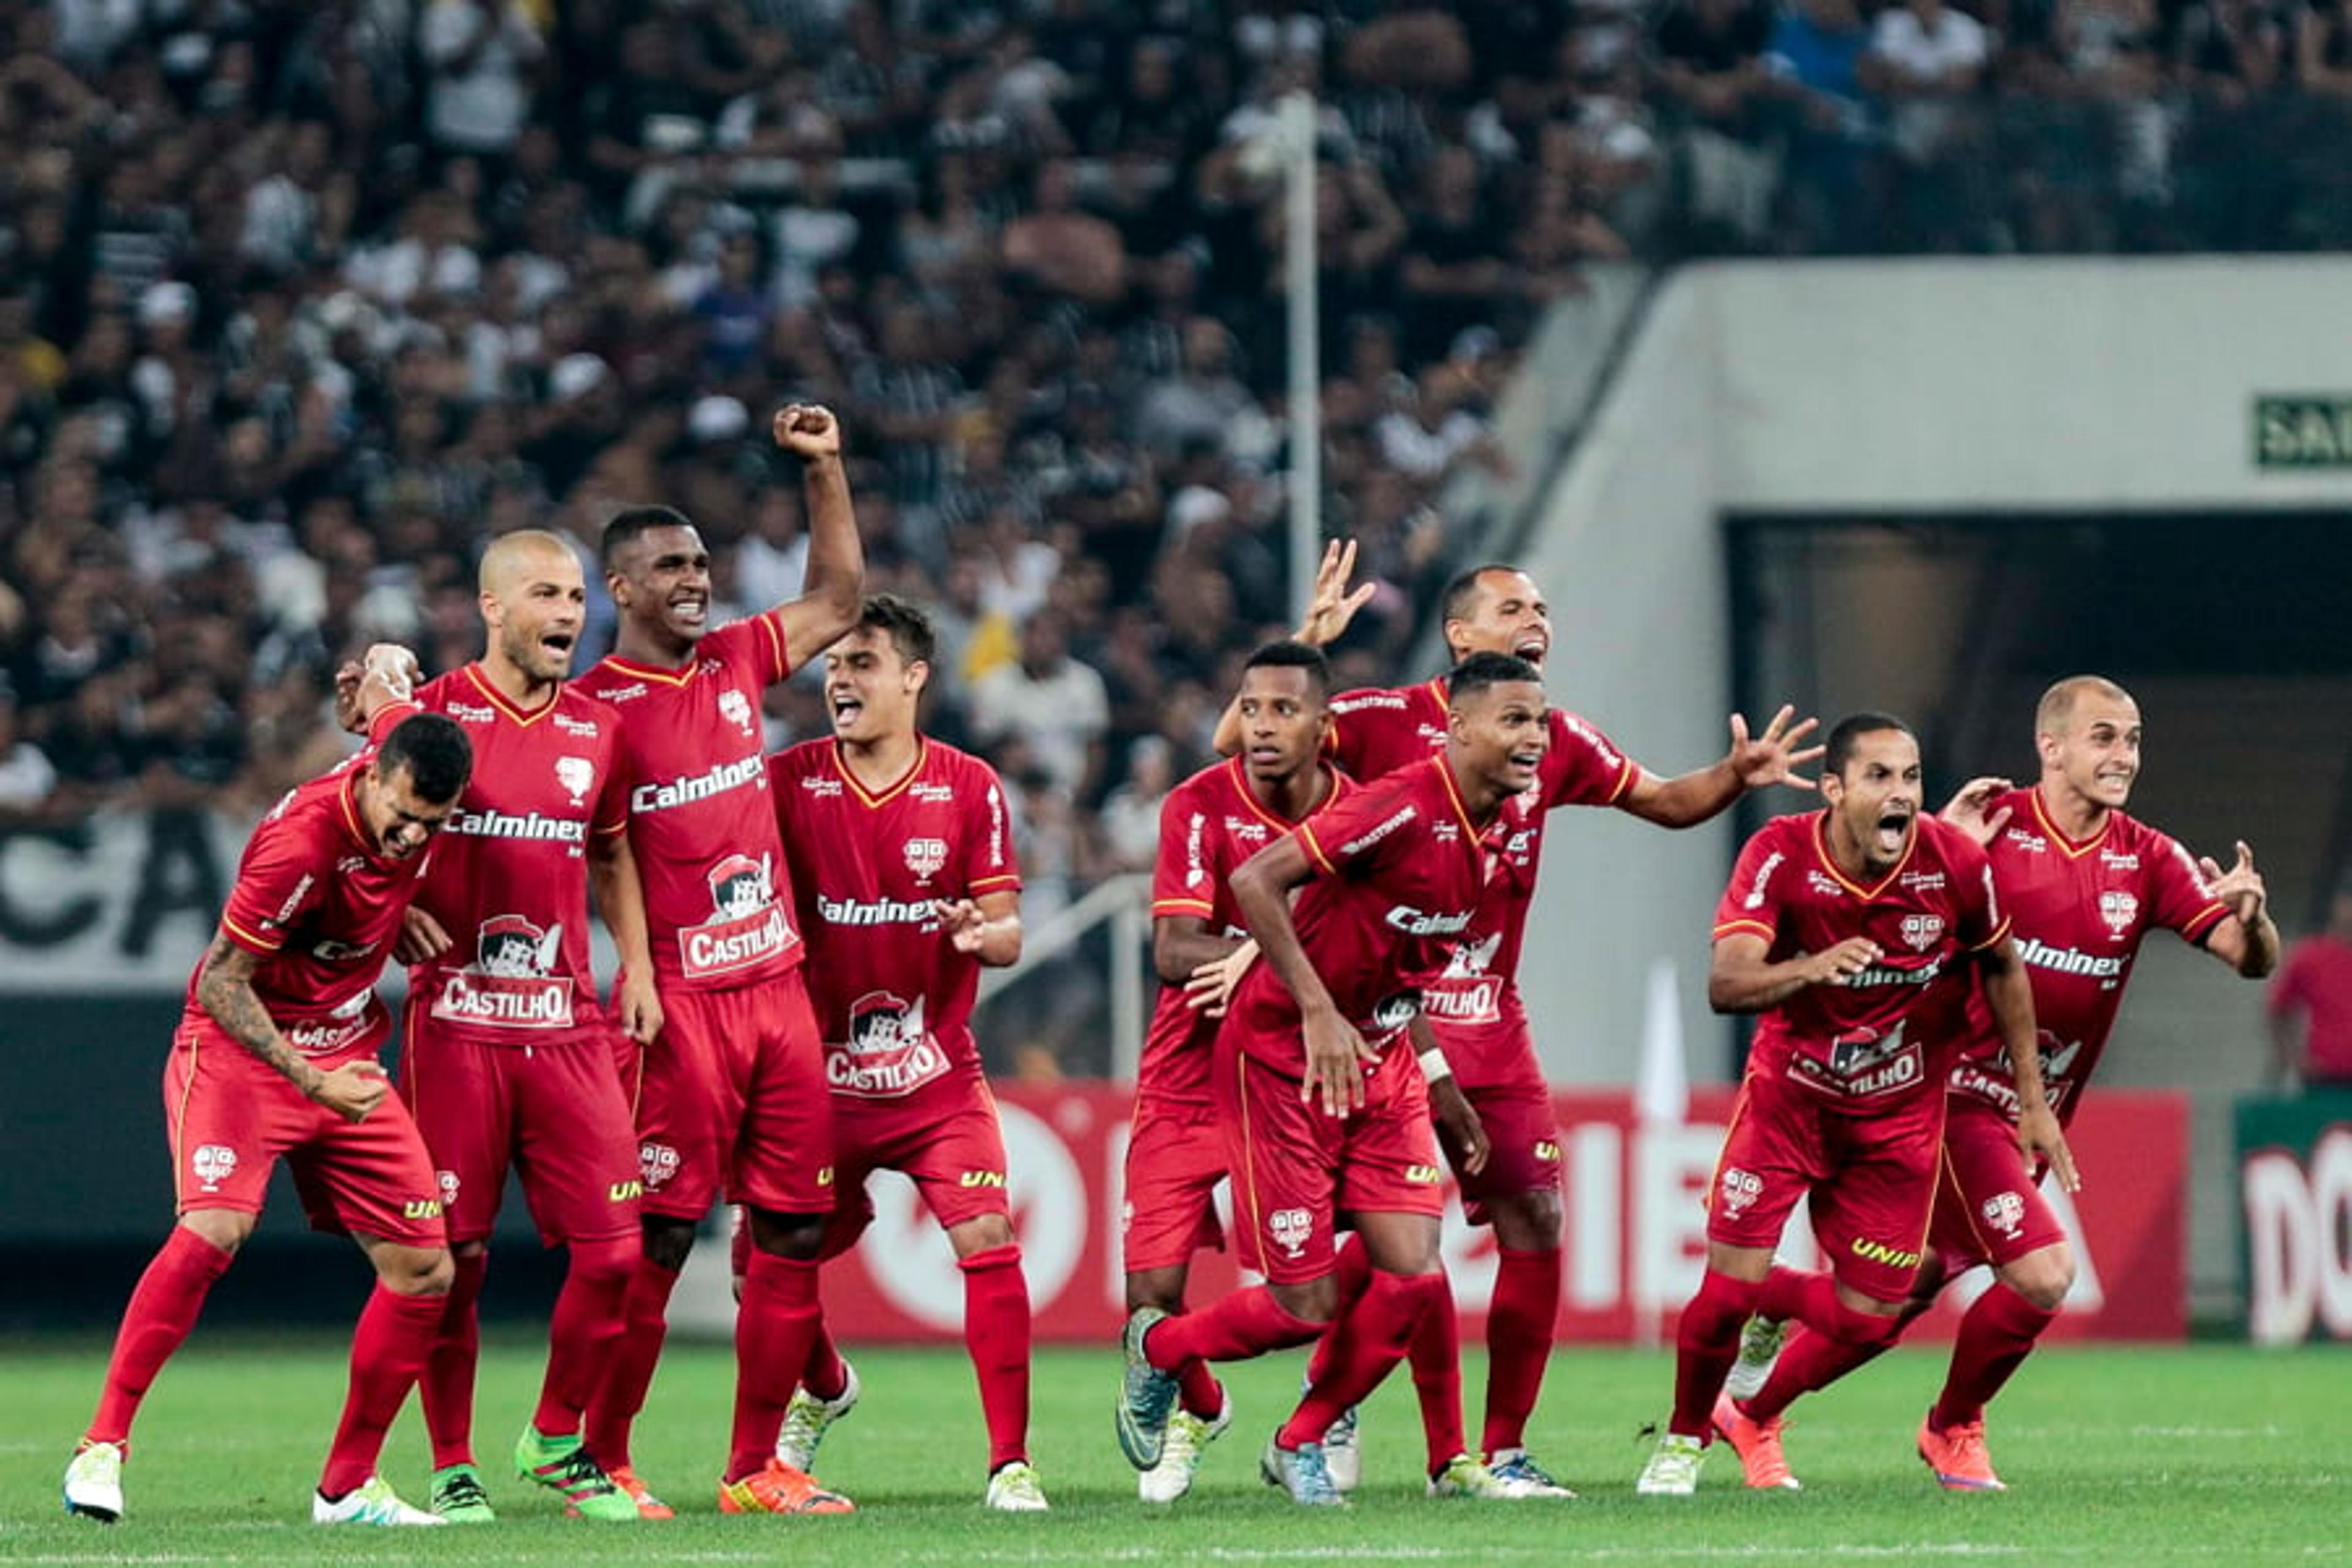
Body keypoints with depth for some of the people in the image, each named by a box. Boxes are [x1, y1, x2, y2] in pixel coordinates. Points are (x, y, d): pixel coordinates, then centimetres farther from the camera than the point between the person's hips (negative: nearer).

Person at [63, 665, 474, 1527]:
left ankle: (347, 1485, 13)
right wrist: (313, 1079, -28)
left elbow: (382, 669, 12)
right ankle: (103, 1444, -19)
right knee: (213, 1230, -28)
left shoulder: (413, 740, -11)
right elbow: (220, 983, -23)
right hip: (240, 1046, -7)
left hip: (347, 1055, 7)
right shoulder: (300, 842, -29)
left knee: (424, 1272, 1)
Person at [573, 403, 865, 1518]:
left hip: (780, 988, 7)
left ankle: (755, 1468, 14)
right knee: (657, 1238, -6)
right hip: (680, 1005, -7)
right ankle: (600, 1463, 3)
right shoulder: (595, 707, -8)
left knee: (795, 1234, 6)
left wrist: (824, 470, 16)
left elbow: (836, 599, 25)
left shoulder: (735, 664, 12)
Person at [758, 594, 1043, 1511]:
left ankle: (1011, 1462, -10)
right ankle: (824, 1387, 40)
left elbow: (1007, 932, -2)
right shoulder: (787, 781, -2)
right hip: (821, 1072, 1)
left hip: (935, 1072, -1)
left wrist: (985, 931, -24)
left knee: (988, 1242, -17)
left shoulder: (969, 788, -2)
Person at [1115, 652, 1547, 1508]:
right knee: (1306, 1308, -6)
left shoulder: (1509, 828, 2)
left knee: (1411, 1275, -7)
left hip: (1382, 1064, 7)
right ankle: (1159, 1348, 27)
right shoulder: (1401, 809, -25)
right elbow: (1254, 881, -27)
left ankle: (1301, 1444, 16)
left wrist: (1447, 1104, 18)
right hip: (1284, 1059, -7)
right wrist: (1318, 1012, -29)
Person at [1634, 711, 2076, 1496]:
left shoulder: (1955, 863, -17)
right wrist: (1809, 968, -53)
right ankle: (1683, 1439, 17)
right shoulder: (1781, 855, -22)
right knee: (1728, 1289, -12)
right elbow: (1725, 985, -33)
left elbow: (2002, 967, 2)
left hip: (1900, 1112, 2)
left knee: (1867, 1320, 0)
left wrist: (2032, 1099, 6)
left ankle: (1770, 1308, 36)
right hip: (1789, 1096, -2)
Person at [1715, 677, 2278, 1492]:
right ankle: (1953, 1429, 8)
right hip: (1957, 1095, -6)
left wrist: (2251, 916, -25)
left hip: (2033, 1117, 6)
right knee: (2042, 1274, -18)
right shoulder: (1990, 825, -10)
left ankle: (1750, 1415, 28)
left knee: (1900, 1294, 11)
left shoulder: (2146, 859, 1)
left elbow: (2254, 960, -3)